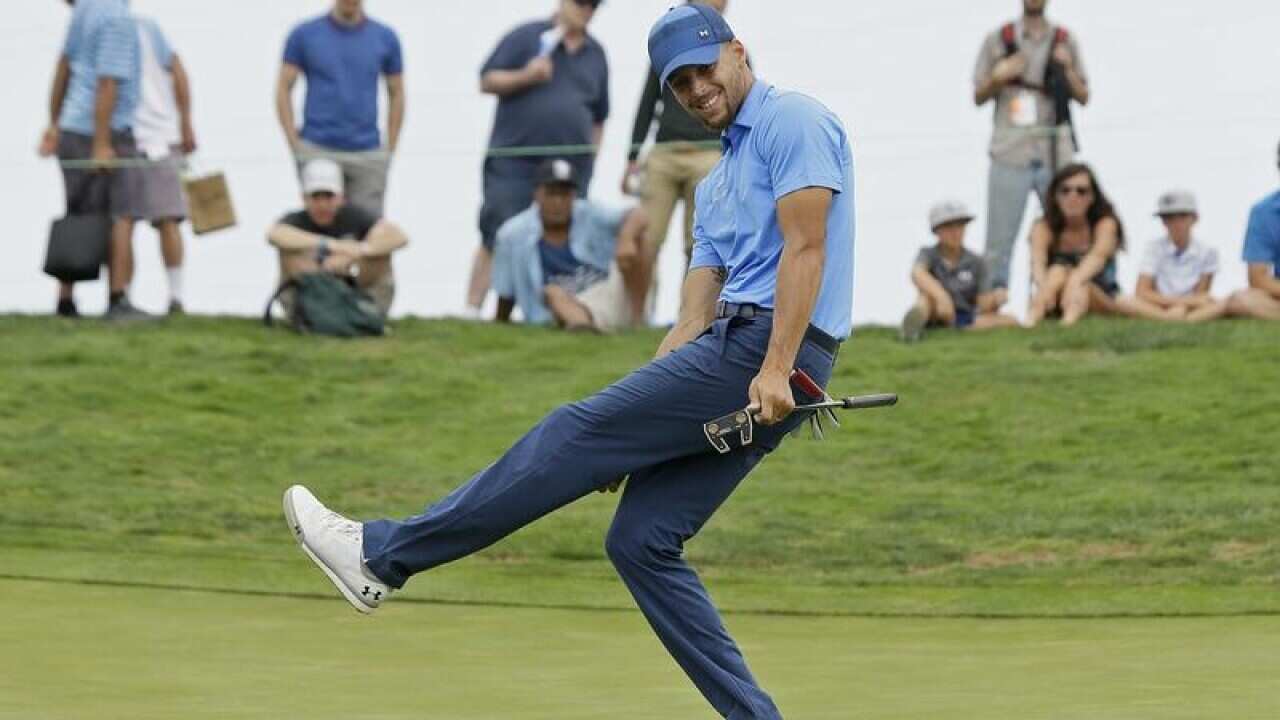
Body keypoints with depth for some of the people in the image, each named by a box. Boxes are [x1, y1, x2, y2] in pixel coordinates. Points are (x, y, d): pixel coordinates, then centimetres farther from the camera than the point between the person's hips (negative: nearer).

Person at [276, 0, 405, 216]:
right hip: (317, 152, -1)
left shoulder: (386, 38, 6)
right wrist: (295, 145, -3)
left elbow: (396, 93, 13)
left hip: (369, 157, 1)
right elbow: (284, 89, 5)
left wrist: (390, 150, 6)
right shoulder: (304, 35, 2)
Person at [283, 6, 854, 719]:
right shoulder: (719, 183, 27)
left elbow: (804, 246, -13)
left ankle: (383, 555, -7)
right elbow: (697, 318, 21)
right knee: (641, 541, 3)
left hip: (765, 344, -9)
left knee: (577, 432, -9)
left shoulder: (793, 120, -1)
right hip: (731, 354, 9)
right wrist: (635, 420, 12)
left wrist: (775, 369, -22)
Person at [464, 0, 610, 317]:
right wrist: (525, 76, -15)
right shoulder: (525, 38, 1)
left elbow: (598, 118, 22)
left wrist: (590, 160, 15)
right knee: (496, 240, -7)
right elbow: (487, 81, 0)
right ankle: (472, 311, -4)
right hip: (514, 162, -4)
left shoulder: (596, 55, 15)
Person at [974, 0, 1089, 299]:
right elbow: (979, 96, 10)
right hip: (1010, 154, -1)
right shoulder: (998, 40, 8)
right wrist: (999, 78, -10)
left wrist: (1067, 70, -7)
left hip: (1056, 154, 1)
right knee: (999, 242, -3)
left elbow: (1083, 97, 10)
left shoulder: (1064, 41, 10)